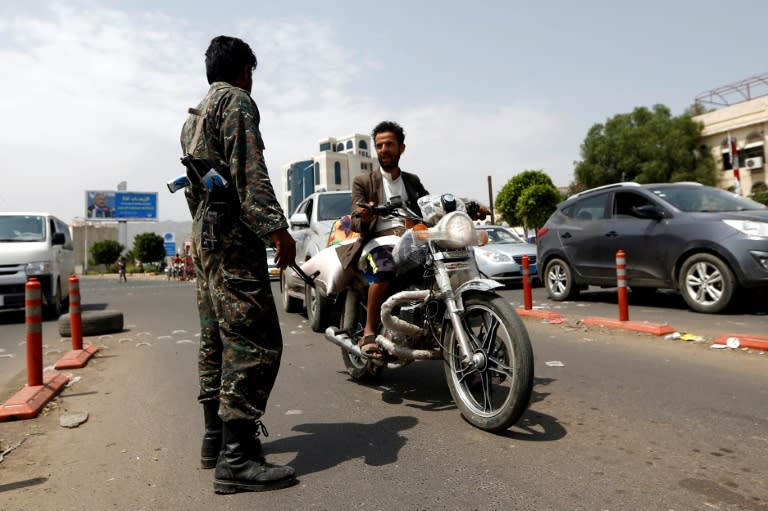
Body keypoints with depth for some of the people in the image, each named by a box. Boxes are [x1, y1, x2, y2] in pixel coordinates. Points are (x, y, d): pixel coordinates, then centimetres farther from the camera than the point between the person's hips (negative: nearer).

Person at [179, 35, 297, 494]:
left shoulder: (194, 118, 26)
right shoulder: (237, 100, -3)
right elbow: (247, 170, -17)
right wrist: (276, 226, -23)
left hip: (204, 236, 11)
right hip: (233, 234, -10)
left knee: (216, 341, 12)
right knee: (254, 343, -12)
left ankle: (216, 436, 20)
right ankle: (237, 457, -11)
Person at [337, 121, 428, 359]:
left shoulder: (413, 181, 26)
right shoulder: (363, 182, 14)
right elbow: (356, 224, 3)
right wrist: (364, 218, -23)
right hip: (380, 238, -3)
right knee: (385, 270, -36)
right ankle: (369, 333, -23)